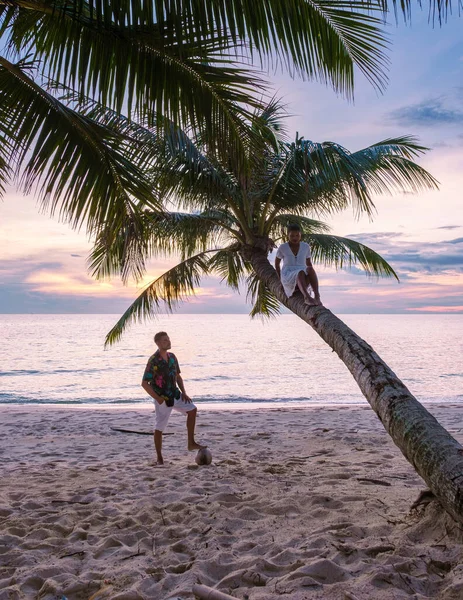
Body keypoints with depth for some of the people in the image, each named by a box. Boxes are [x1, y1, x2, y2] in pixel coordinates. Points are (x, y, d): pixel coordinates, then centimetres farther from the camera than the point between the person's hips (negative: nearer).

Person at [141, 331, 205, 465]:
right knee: (159, 428, 2)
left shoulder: (172, 357, 4)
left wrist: (183, 393, 3)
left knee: (192, 410, -1)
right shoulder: (153, 360, -18)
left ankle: (191, 443, 7)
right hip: (162, 399, -7)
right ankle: (159, 458, 15)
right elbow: (144, 383, -19)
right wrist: (157, 398, -18)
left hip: (175, 395, 7)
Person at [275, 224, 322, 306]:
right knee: (301, 273, -39)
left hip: (303, 278, 3)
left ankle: (317, 296, -47)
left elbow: (309, 263, 16)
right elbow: (277, 263, 15)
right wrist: (280, 278, 14)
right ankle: (307, 297, -61)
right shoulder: (283, 248, 0)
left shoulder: (306, 247, 7)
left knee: (310, 269, -34)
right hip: (288, 277, -3)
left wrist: (313, 279, 4)